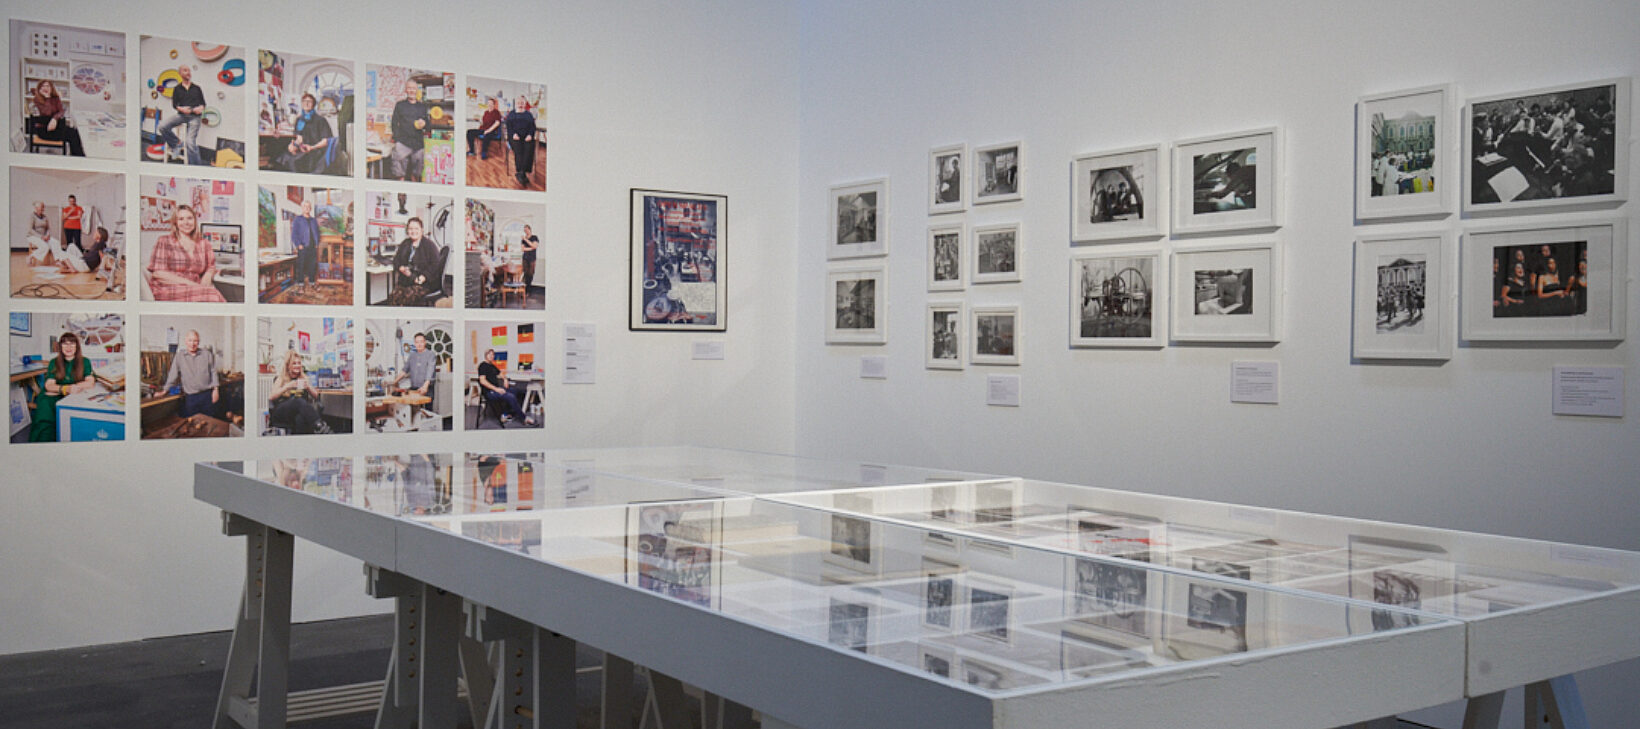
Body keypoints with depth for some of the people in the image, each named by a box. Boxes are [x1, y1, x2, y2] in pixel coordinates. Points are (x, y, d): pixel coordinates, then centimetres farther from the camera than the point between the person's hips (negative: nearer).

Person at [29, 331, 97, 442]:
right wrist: (66, 389, -25)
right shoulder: (54, 362, 11)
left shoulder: (84, 362, 8)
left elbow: (90, 383, -6)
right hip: (53, 396, 1)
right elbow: (49, 385, -1)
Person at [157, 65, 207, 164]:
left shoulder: (196, 88, 11)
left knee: (190, 142, -17)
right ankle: (177, 143, 3)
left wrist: (201, 108, -11)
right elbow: (174, 105, 8)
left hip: (195, 116, -2)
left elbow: (203, 103, 12)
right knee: (163, 126, -21)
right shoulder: (177, 89, 11)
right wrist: (181, 109, -13)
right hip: (182, 115, 2)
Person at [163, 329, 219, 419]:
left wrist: (216, 390, 1)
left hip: (207, 395, 0)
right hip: (190, 397, 0)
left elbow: (213, 372, 6)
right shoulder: (179, 357, 2)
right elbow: (173, 375, 7)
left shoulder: (207, 354, 3)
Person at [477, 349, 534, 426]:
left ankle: (506, 414, 0)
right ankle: (525, 418, -18)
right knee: (511, 397, -28)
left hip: (497, 388, 10)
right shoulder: (483, 365, -7)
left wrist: (505, 379, 13)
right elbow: (482, 381, -19)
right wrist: (496, 389, -24)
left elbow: (500, 373, 36)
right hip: (489, 392, -10)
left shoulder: (492, 366, 19)